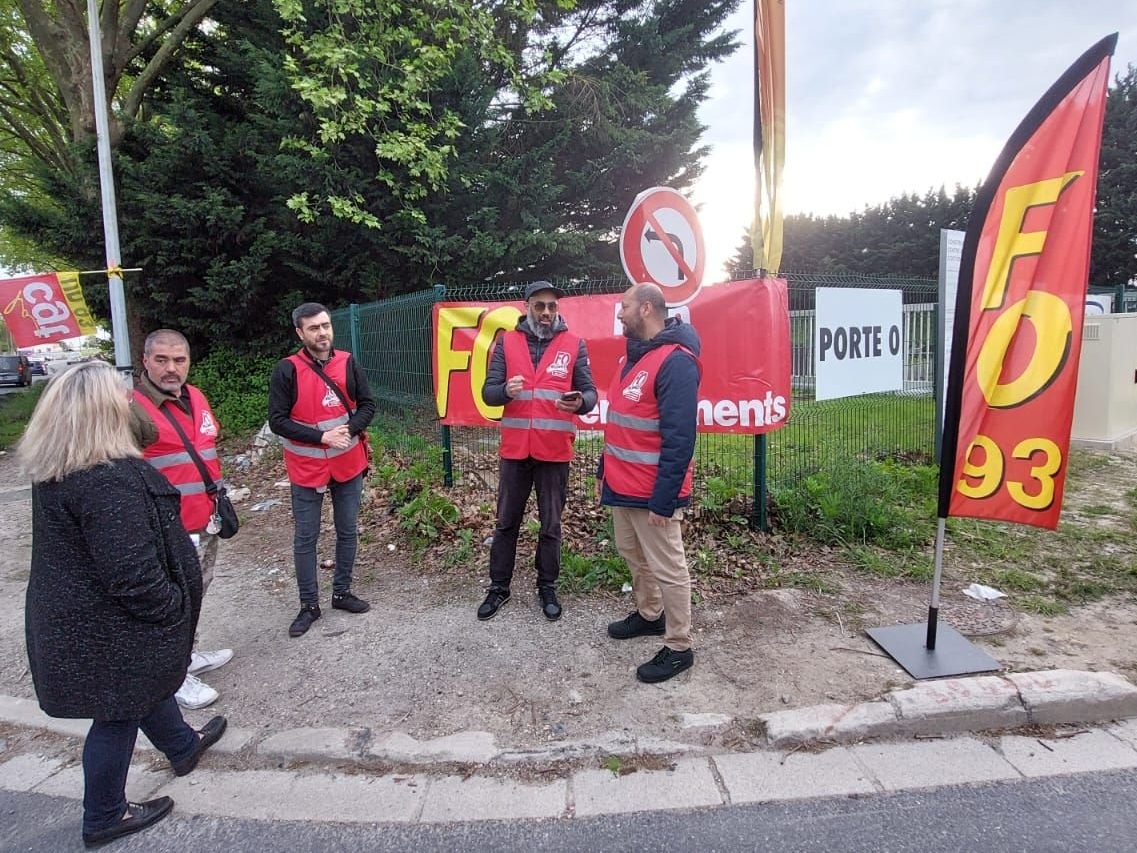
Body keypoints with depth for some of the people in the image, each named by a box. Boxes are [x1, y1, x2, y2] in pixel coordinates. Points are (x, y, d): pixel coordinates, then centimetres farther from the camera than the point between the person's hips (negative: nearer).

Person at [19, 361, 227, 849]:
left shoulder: (53, 471, -1)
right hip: (107, 628, -9)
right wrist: (175, 611, -15)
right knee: (119, 712, 12)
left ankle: (183, 746, 52)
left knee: (143, 685, 28)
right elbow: (132, 574, -30)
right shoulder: (108, 480, -32)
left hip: (72, 615, 9)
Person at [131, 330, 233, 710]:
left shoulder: (195, 397, 8)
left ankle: (187, 655, 39)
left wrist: (218, 500, 23)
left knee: (195, 592, 21)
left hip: (205, 521, 8)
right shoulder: (134, 408, -17)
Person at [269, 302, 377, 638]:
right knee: (305, 538, 6)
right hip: (307, 468, -3)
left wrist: (349, 429, -15)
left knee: (348, 532, 12)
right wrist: (322, 436, -21)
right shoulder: (286, 370, -10)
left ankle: (342, 593, 29)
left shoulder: (348, 363, -1)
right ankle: (309, 605, 20)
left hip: (348, 464, 3)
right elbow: (277, 421, -12)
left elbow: (367, 404, 4)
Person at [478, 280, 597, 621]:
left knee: (551, 525, 10)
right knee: (506, 522, 11)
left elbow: (590, 392, -2)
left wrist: (580, 402, -26)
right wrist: (506, 390, -24)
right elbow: (488, 391, -1)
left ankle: (547, 588, 26)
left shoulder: (574, 344, 1)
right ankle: (498, 587, 26)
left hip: (555, 452, -1)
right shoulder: (507, 342, 3)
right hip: (514, 449, 1)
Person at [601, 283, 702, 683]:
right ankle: (649, 615, 42)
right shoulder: (634, 355, 11)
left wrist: (662, 499, -23)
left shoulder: (676, 361, -20)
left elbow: (679, 439, -24)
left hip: (653, 492, -10)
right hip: (622, 484, 10)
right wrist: (606, 471, 18)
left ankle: (678, 648, 18)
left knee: (667, 569, 3)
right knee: (632, 554, 23)